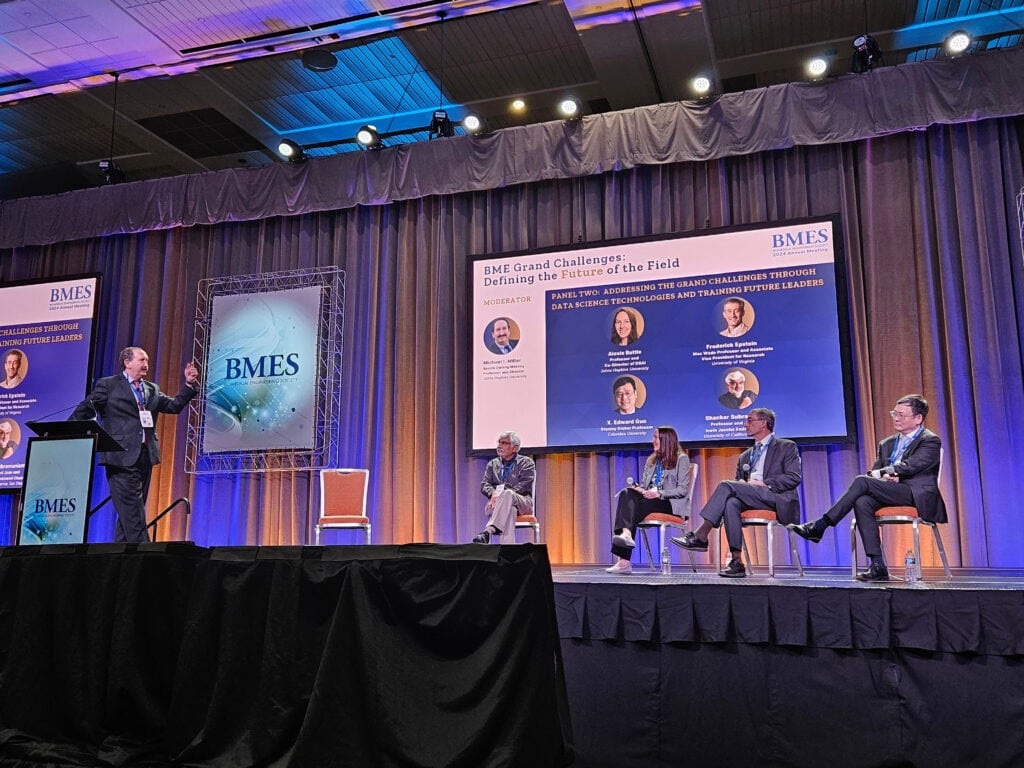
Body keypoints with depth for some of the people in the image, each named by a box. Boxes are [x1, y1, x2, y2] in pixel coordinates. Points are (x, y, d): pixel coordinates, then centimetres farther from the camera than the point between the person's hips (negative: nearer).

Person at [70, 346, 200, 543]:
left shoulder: (152, 389, 17)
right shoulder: (108, 385, 1)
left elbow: (174, 406, 12)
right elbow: (85, 410, 2)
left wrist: (189, 384, 3)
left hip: (145, 456, 6)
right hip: (122, 458, -6)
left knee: (128, 514, 11)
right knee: (133, 514, -10)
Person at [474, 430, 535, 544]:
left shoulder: (526, 463, 11)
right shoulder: (493, 464, 25)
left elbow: (524, 487, -4)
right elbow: (484, 485, 13)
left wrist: (502, 494, -18)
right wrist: (493, 493, -13)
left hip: (521, 503, -2)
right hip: (496, 502, 2)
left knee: (507, 494, -40)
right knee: (509, 509, -38)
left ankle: (488, 531, -57)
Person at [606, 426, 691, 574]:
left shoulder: (681, 459, 5)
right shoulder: (651, 460, 26)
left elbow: (683, 490, -5)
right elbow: (643, 484, 22)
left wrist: (659, 493, -18)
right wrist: (638, 489, -3)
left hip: (671, 504, -6)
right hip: (649, 499, 6)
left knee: (634, 507, -33)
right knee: (626, 493, -28)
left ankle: (624, 560, -43)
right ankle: (626, 534, -49)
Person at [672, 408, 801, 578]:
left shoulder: (787, 447, 11)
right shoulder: (745, 456, 28)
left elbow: (794, 477, -3)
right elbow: (739, 482, 23)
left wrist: (764, 483, -14)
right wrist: (741, 484, -2)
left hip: (778, 500, -5)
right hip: (751, 500, 5)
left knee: (726, 485, -25)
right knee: (731, 503, -33)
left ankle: (701, 536, -26)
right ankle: (736, 561, -35)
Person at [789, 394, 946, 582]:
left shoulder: (930, 441, 2)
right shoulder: (887, 444, 22)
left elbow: (909, 466, -13)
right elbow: (873, 471, 13)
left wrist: (881, 473, -8)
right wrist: (885, 476, -10)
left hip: (918, 497, -6)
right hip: (891, 494, 6)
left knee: (862, 481, -26)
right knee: (862, 502, -29)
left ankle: (819, 526, -22)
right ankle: (878, 566, -29)